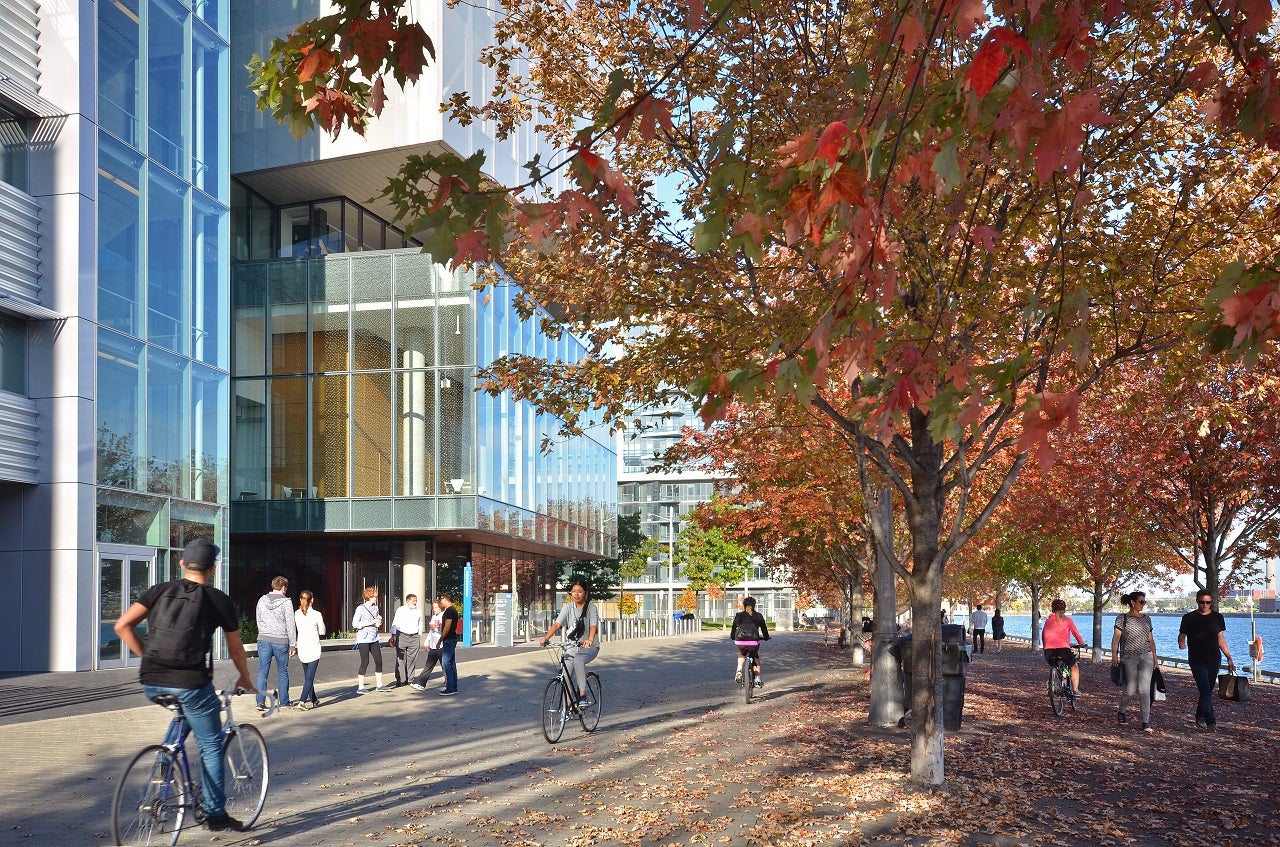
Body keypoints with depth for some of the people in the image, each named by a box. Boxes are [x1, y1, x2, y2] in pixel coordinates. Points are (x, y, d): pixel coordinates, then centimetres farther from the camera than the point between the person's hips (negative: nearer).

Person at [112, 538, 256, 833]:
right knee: (211, 746, 10)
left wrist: (146, 656, 12)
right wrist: (244, 678, 30)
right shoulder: (219, 601, 2)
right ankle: (215, 813, 14)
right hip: (191, 684, -4)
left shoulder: (160, 591, 8)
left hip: (151, 683, 4)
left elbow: (122, 625, 0)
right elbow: (236, 649, 13)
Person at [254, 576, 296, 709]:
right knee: (282, 672, 9)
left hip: (263, 639, 3)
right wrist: (293, 644, -3)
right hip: (281, 641, -3)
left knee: (263, 671, 6)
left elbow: (259, 620, 13)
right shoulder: (286, 602, -8)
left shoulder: (262, 600, 5)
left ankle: (260, 701, 1)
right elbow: (290, 625, -8)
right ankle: (284, 702, 16)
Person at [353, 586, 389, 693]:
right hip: (364, 639, -7)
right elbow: (354, 624, -13)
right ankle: (360, 687, 5)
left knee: (379, 661, 4)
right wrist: (370, 622, -18)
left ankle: (379, 685, 14)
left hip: (374, 639, 7)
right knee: (365, 662, -4)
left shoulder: (375, 608, 12)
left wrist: (379, 620, 0)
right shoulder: (360, 609, -9)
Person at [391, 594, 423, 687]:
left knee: (412, 659, 2)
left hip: (414, 637, 3)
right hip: (401, 636, -3)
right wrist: (393, 636, -4)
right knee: (401, 659, -6)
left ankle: (410, 679, 9)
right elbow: (395, 624, 2)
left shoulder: (418, 611, 12)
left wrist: (420, 636, 16)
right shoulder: (400, 610, 1)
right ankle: (401, 680, -4)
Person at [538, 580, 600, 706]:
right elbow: (557, 624, -11)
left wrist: (590, 640, -42)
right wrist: (546, 638, -29)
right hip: (572, 647, 4)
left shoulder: (591, 607, -6)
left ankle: (583, 696, -32)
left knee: (578, 659, -35)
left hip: (589, 647, -4)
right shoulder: (568, 607, 1)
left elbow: (594, 626, -21)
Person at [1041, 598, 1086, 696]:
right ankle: (1075, 690, 15)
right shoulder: (1067, 620, 10)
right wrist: (1082, 644, 34)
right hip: (1063, 649, -2)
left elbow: (1043, 635, 20)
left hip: (1049, 651, 2)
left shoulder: (1048, 620, 15)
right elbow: (1077, 634, 15)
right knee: (1074, 667, 25)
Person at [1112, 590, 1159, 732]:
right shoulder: (1122, 619, 0)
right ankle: (1122, 711, 29)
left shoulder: (1146, 619, 12)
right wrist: (1114, 655, -18)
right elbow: (1116, 638, -7)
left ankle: (1146, 722, -6)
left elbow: (1151, 640, 17)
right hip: (1128, 658, -3)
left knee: (1144, 690, -7)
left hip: (1146, 657, 3)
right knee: (1130, 691, 0)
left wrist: (1155, 658, 15)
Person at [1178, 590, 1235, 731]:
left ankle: (1200, 718, 25)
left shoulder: (1217, 617, 7)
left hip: (1214, 660, 4)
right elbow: (1181, 636, 3)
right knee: (1205, 690, -12)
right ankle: (1211, 722, -10)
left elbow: (1221, 639, 12)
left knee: (1208, 691, 10)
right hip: (1197, 660, -4)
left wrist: (1229, 658, 8)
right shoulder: (1189, 618, -1)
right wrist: (1181, 643, -20)